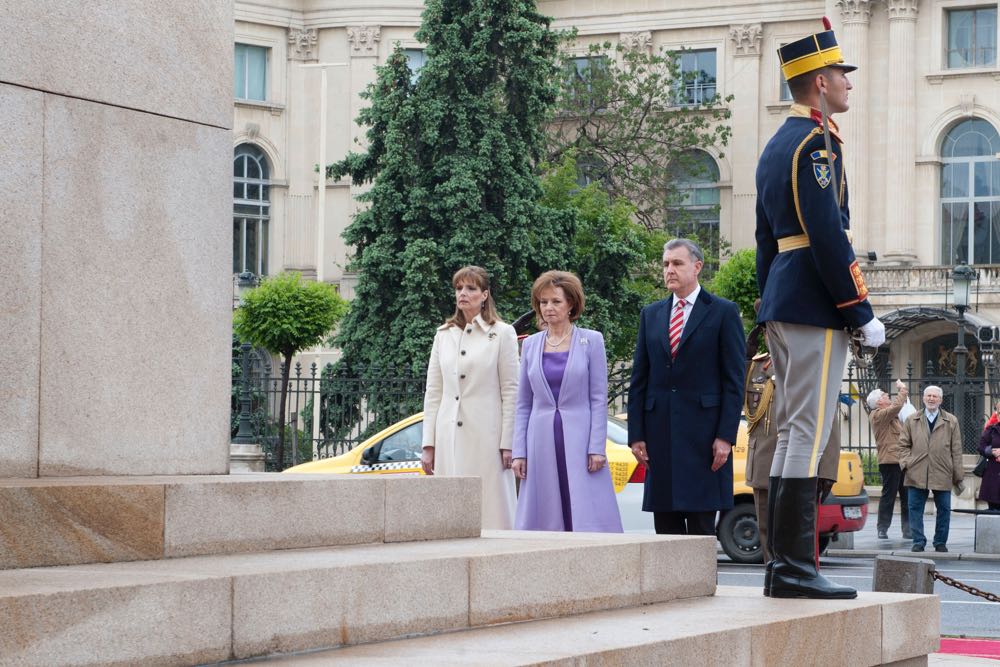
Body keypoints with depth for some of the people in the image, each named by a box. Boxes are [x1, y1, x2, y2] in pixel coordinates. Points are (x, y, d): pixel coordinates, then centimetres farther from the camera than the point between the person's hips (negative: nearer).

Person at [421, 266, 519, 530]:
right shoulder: (444, 334, 14)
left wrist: (507, 444, -8)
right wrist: (428, 444, 6)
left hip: (486, 438, -4)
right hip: (449, 439, 4)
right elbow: (433, 392, 13)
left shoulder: (502, 334, 2)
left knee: (490, 510, -5)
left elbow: (510, 391, -2)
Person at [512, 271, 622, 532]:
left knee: (588, 519, -8)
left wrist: (597, 449, -8)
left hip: (579, 441, -3)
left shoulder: (591, 341, 2)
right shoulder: (530, 344, 10)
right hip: (542, 444, 3)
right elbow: (523, 404, 12)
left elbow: (599, 399, -1)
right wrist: (519, 452, 5)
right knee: (543, 521, 0)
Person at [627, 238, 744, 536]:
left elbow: (734, 380, -2)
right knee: (665, 524, 3)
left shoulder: (723, 312, 2)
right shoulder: (651, 315, 15)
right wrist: (636, 435, 4)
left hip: (703, 431, -4)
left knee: (701, 525, -4)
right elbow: (639, 380, 13)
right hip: (660, 433, 4)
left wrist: (726, 436, -9)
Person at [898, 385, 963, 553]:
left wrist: (958, 475, 2)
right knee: (915, 509, 0)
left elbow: (956, 450, 6)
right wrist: (905, 462, -4)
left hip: (942, 474, 0)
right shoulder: (911, 420, 11)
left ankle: (940, 542, 15)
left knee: (944, 510, 4)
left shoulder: (951, 421, 9)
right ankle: (918, 542, 8)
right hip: (916, 474, 0)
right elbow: (903, 444, 12)